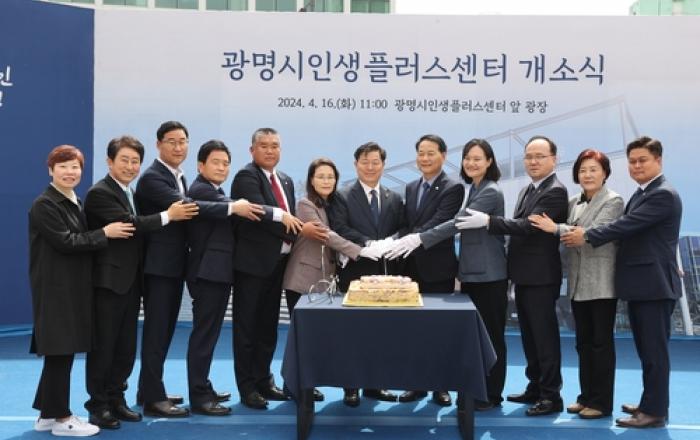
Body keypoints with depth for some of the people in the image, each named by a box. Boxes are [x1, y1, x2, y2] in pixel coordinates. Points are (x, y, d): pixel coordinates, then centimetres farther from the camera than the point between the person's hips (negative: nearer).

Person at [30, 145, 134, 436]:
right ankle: (61, 418, 5)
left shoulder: (75, 203, 16)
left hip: (73, 287, 9)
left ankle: (47, 413, 22)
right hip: (55, 288, -9)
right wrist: (105, 233, -15)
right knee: (60, 351, -4)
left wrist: (104, 233, 0)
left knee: (63, 351, 12)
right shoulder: (44, 205, -11)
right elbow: (64, 241, -19)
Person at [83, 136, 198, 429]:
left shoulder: (131, 193, 16)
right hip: (108, 281, -8)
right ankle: (98, 405, 11)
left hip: (130, 282, 8)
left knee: (126, 347, 12)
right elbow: (129, 224, -23)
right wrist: (168, 215, -19)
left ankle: (115, 399, 23)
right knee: (103, 346, 1)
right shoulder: (99, 193, -12)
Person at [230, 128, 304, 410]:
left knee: (268, 327, 14)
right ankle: (247, 388, 11)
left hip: (278, 262, 8)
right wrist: (296, 232, -20)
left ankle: (264, 381, 25)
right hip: (252, 262, -7)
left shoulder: (286, 181, 15)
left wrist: (296, 229, -4)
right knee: (247, 328, 3)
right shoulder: (246, 177, -10)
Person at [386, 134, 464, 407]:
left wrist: (411, 239, -31)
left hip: (438, 270, -5)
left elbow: (440, 223, -20)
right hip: (412, 267, 6)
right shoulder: (411, 188, 14)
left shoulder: (452, 188, -7)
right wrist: (401, 244, -3)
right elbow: (406, 224, 14)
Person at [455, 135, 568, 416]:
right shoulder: (527, 190, 16)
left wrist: (487, 221, -28)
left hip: (541, 276, -9)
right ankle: (535, 387, 26)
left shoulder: (555, 191, -14)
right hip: (524, 274, 9)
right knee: (529, 335, 15)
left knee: (545, 335, -3)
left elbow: (529, 226, -24)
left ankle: (551, 395, 4)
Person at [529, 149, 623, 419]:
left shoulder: (613, 201, -7)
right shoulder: (573, 203, 12)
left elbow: (595, 234, -20)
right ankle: (586, 396, 22)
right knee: (583, 342, 12)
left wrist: (555, 228, -24)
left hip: (601, 283, -6)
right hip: (578, 283, 6)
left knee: (601, 342, 1)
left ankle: (602, 402, 8)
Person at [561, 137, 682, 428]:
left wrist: (587, 236, -17)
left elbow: (627, 225, -21)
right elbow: (628, 230, 15)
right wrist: (587, 236, 2)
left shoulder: (663, 195, -14)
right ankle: (651, 403, 26)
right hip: (640, 284, 10)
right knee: (647, 349, 16)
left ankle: (655, 411, 3)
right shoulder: (641, 194, 18)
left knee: (654, 350, -3)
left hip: (654, 284, -10)